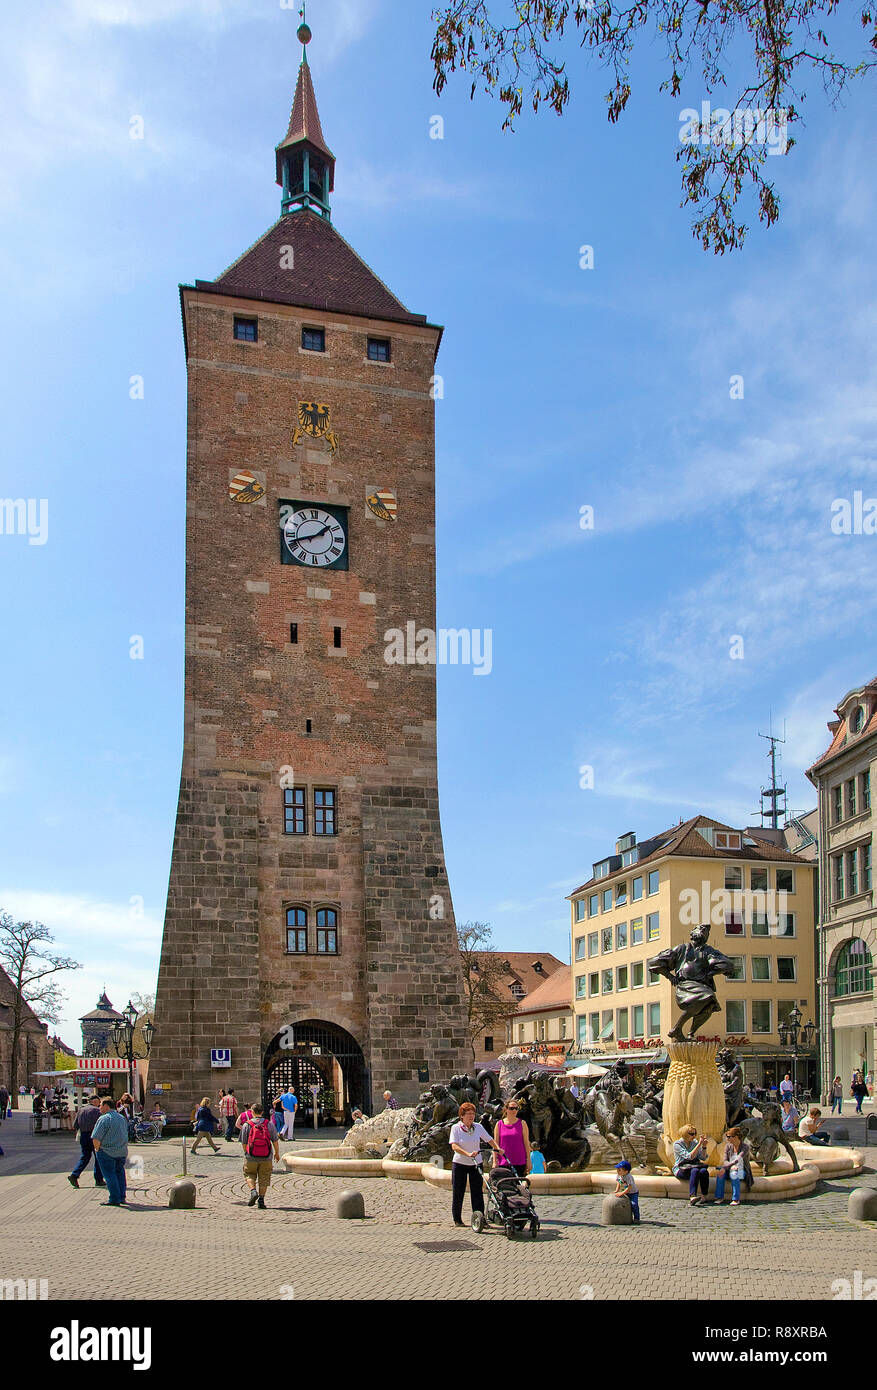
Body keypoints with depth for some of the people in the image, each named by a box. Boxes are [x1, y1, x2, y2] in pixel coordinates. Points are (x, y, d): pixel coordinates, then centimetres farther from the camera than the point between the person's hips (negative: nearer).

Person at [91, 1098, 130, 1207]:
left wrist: (97, 1149, -2)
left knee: (109, 1175, 1)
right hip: (122, 1152, 7)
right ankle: (122, 1197, 20)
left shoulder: (104, 1119, -14)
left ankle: (114, 1199, 0)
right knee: (120, 1173, 17)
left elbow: (96, 1139, -19)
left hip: (107, 1152, -7)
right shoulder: (122, 1118, 11)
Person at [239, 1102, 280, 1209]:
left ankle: (253, 1191, -6)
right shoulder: (269, 1124, -1)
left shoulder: (247, 1125, -4)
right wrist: (277, 1153, 16)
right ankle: (261, 1200, 7)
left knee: (249, 1175, 17)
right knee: (264, 1178, 12)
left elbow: (244, 1142, 2)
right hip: (266, 1158, 1)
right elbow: (275, 1141, 2)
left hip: (251, 1158, -1)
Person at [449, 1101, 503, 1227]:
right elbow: (454, 1146, -18)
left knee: (478, 1192, -1)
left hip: (476, 1164, 3)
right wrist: (468, 1154, -31)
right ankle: (457, 1219, 16)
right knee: (458, 1192, 5)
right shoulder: (456, 1128, -8)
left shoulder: (478, 1127, 3)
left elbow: (490, 1140, 7)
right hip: (460, 1164, -3)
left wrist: (498, 1148, -12)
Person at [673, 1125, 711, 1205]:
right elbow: (689, 1156, -21)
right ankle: (692, 1197, -49)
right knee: (695, 1171, -35)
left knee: (704, 1171, -28)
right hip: (681, 1169, -5)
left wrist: (704, 1146, -8)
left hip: (694, 1166, 5)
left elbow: (703, 1158, 8)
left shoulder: (695, 1142, 10)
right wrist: (699, 1144, -22)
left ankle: (703, 1197, -31)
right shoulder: (677, 1144, -8)